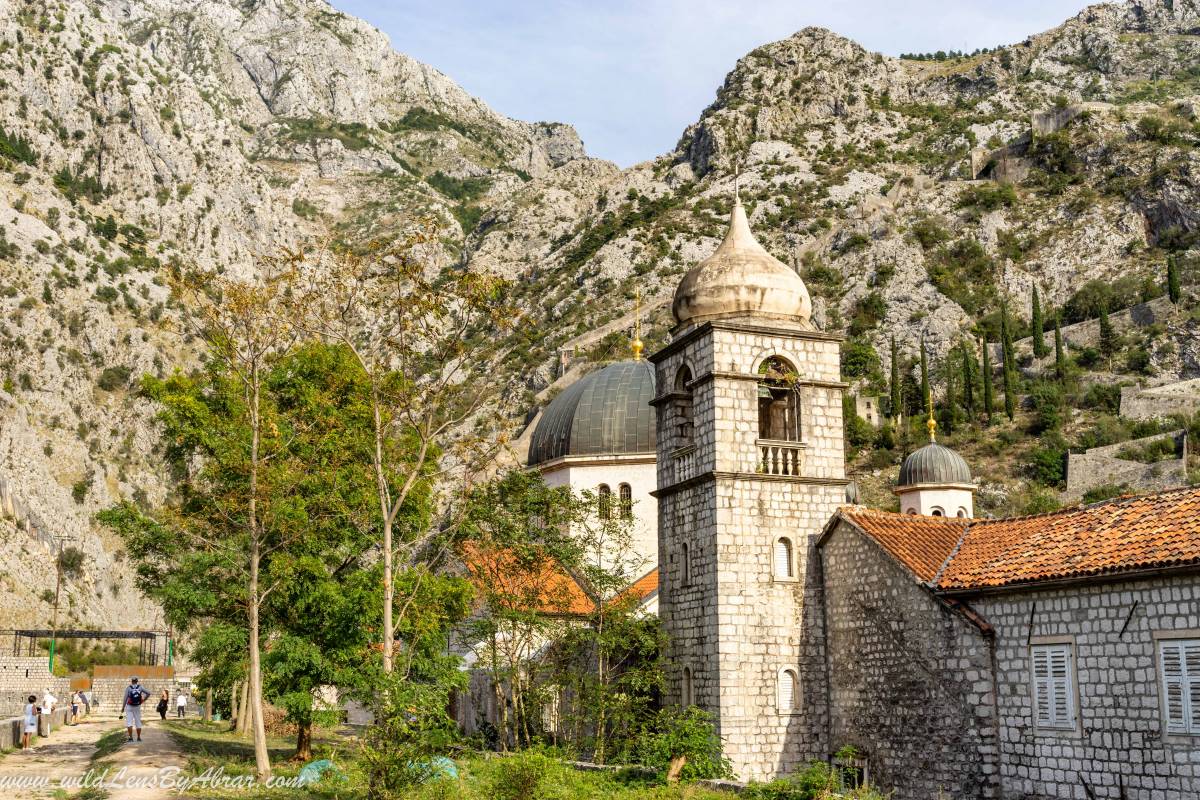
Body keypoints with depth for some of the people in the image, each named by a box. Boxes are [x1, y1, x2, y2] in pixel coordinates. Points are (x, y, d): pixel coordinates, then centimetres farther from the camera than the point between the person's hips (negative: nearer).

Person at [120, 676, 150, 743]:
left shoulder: (128, 688, -9)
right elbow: (148, 693, -3)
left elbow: (125, 698, -13)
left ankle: (130, 737, -11)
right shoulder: (140, 688, -2)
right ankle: (139, 737, 15)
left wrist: (123, 707, -8)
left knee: (129, 722, -2)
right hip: (137, 707, 3)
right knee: (138, 722, 11)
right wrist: (144, 700, 12)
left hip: (129, 707, -3)